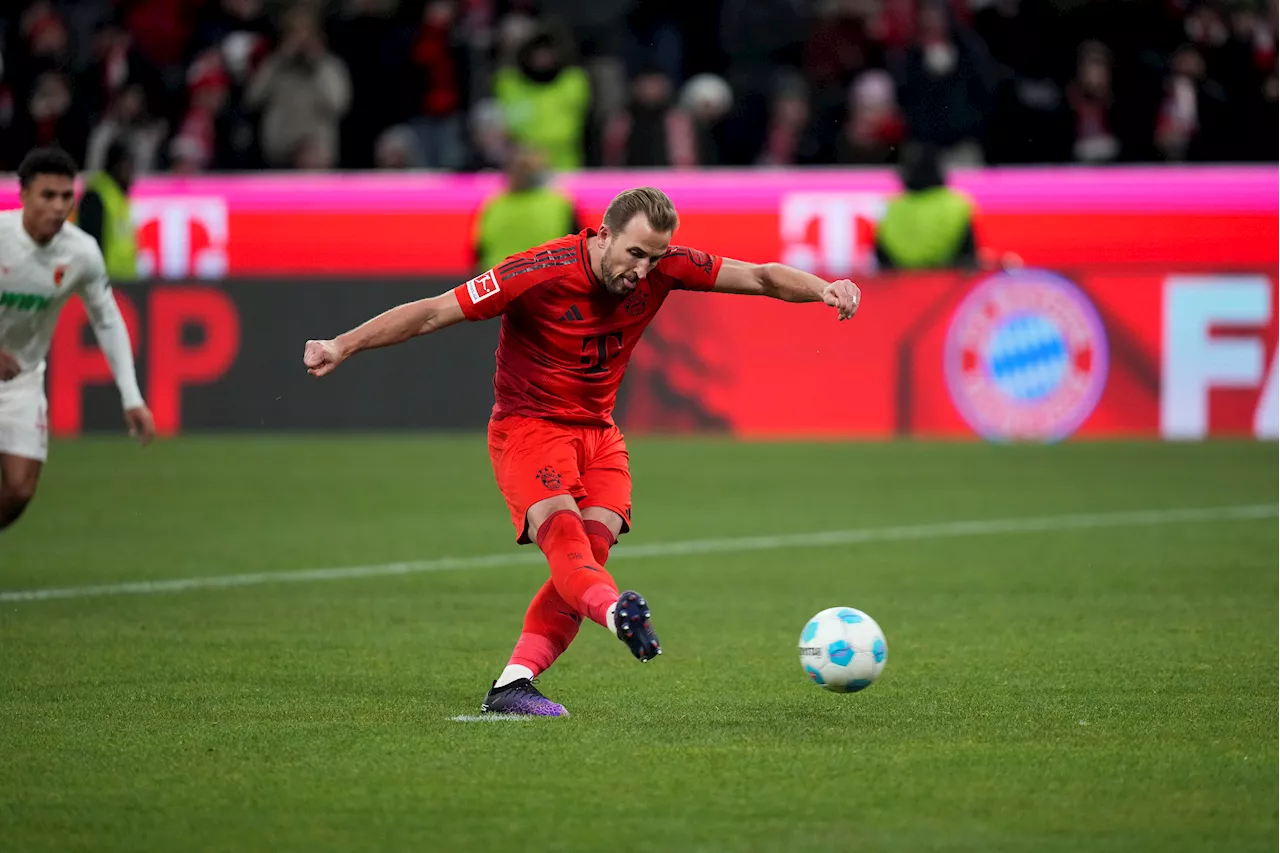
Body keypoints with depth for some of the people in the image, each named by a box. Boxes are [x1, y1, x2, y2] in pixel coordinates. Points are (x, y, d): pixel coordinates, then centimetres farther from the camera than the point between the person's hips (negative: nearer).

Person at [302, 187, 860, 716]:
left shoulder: (663, 267, -8)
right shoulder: (541, 273, -21)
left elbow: (759, 277, -2)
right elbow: (432, 313, -18)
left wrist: (822, 289, -20)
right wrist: (342, 346, -24)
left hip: (598, 432, 5)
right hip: (527, 427, -5)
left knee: (592, 550, -17)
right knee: (563, 532, -30)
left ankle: (512, 685, -17)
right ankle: (618, 614, -61)